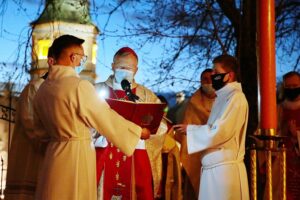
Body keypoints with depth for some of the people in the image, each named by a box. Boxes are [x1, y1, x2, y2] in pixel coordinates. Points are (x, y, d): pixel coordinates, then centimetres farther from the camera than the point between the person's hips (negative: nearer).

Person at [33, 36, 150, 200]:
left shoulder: (42, 89, 5)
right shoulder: (79, 86, -17)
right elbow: (106, 118, -11)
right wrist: (139, 131, 2)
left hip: (54, 154, 7)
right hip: (77, 155, -7)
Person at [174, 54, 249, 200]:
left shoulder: (235, 97, -12)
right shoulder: (223, 97, 18)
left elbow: (219, 132, -19)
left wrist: (189, 129, -6)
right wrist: (191, 129, 2)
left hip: (224, 168, -8)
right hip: (213, 167, 9)